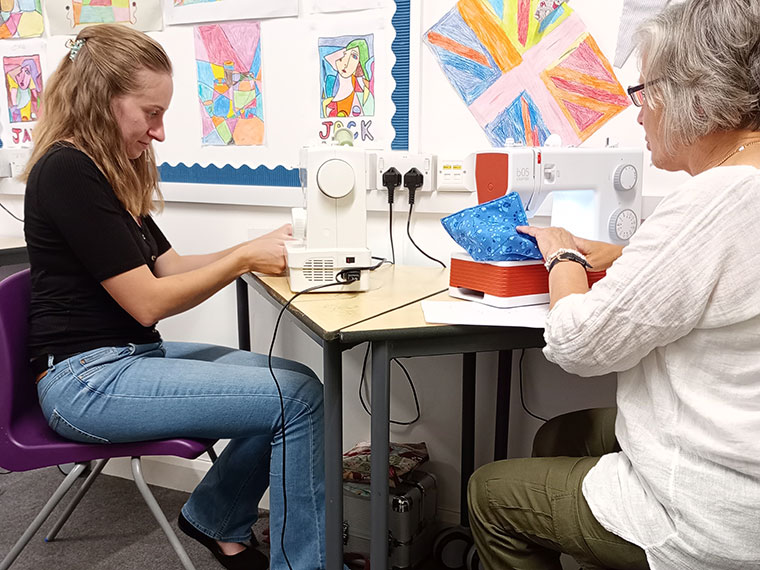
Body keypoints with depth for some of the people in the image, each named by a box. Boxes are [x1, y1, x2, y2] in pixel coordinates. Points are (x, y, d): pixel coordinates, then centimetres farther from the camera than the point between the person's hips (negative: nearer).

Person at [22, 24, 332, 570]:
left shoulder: (107, 171, 13)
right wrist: (245, 259, -11)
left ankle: (216, 521, 15)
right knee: (299, 397, -19)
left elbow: (169, 266, 11)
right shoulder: (67, 170, -16)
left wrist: (262, 245, 1)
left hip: (131, 356, 9)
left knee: (296, 384, -1)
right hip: (87, 379, -9)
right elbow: (147, 302, -18)